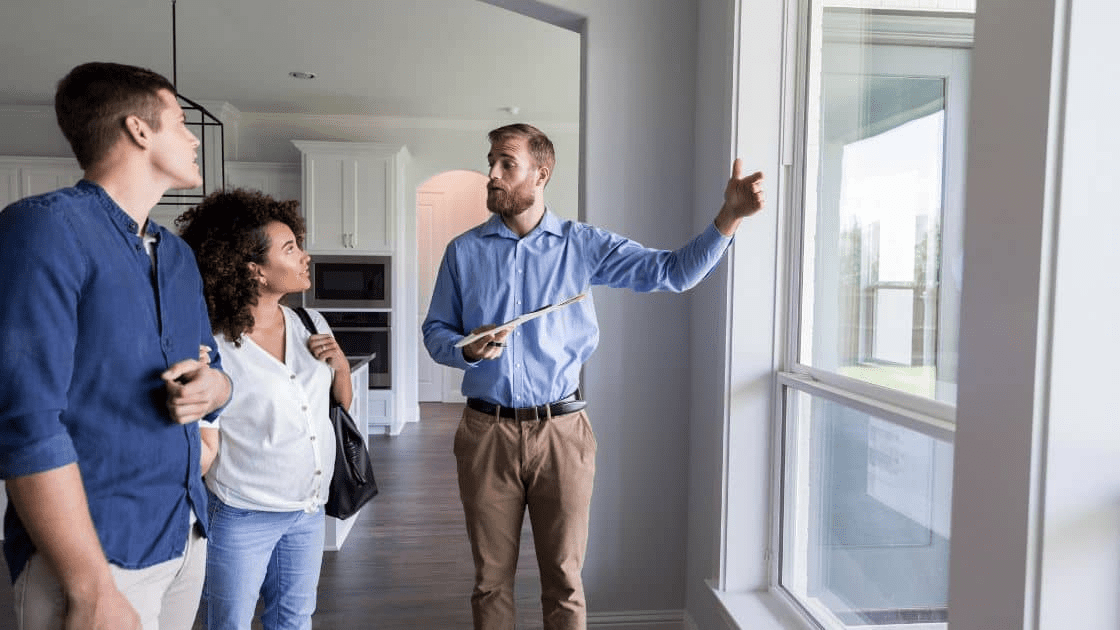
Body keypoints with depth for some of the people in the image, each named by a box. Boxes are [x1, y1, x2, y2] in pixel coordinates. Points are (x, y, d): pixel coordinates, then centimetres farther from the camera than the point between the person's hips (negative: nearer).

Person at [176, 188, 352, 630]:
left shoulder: (311, 324, 1)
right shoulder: (215, 347, -16)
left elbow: (342, 402, 10)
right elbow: (205, 448, -9)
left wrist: (341, 363, -6)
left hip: (309, 510, 5)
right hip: (242, 516, -5)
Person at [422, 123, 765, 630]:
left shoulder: (584, 245, 0)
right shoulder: (463, 251, 5)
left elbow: (675, 271, -5)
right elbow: (435, 331, 11)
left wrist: (729, 216, -19)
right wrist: (468, 350, -11)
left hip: (561, 432, -1)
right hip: (486, 431, 2)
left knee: (564, 580, 11)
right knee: (491, 579, 14)